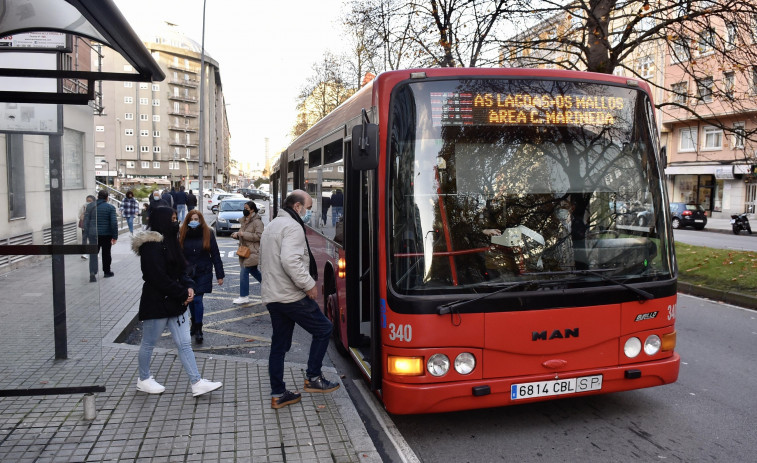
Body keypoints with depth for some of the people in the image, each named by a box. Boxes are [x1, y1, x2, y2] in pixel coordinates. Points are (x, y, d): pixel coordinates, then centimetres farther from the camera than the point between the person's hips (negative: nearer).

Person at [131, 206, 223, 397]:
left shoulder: (170, 242, 12)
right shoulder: (151, 246, -17)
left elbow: (180, 271, 14)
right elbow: (159, 277, -22)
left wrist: (189, 287, -5)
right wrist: (183, 294, -16)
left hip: (175, 303, 9)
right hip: (156, 304, -9)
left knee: (184, 343, 6)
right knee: (148, 344, 10)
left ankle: (197, 383, 7)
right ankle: (144, 380, 29)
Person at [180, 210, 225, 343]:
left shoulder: (208, 233, -5)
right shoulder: (182, 234, -2)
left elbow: (215, 255, -2)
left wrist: (220, 275, -3)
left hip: (203, 272, -2)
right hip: (187, 272, 3)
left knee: (197, 299, -7)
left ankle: (198, 329, 4)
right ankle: (194, 322, 34)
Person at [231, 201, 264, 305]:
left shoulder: (257, 222, -15)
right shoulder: (244, 220, 13)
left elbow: (259, 236, -23)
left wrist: (243, 234, -23)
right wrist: (236, 234, 4)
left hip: (253, 252, -9)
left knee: (244, 272, -8)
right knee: (253, 270, 19)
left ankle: (244, 297, 0)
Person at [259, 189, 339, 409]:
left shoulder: (272, 226, 20)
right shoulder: (292, 227, -14)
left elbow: (265, 261, 25)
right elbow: (290, 261, -28)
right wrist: (309, 284, -20)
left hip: (272, 296, 10)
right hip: (291, 296, -10)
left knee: (279, 345, 12)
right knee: (323, 329, 4)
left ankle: (278, 395, 17)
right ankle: (313, 378, 8)